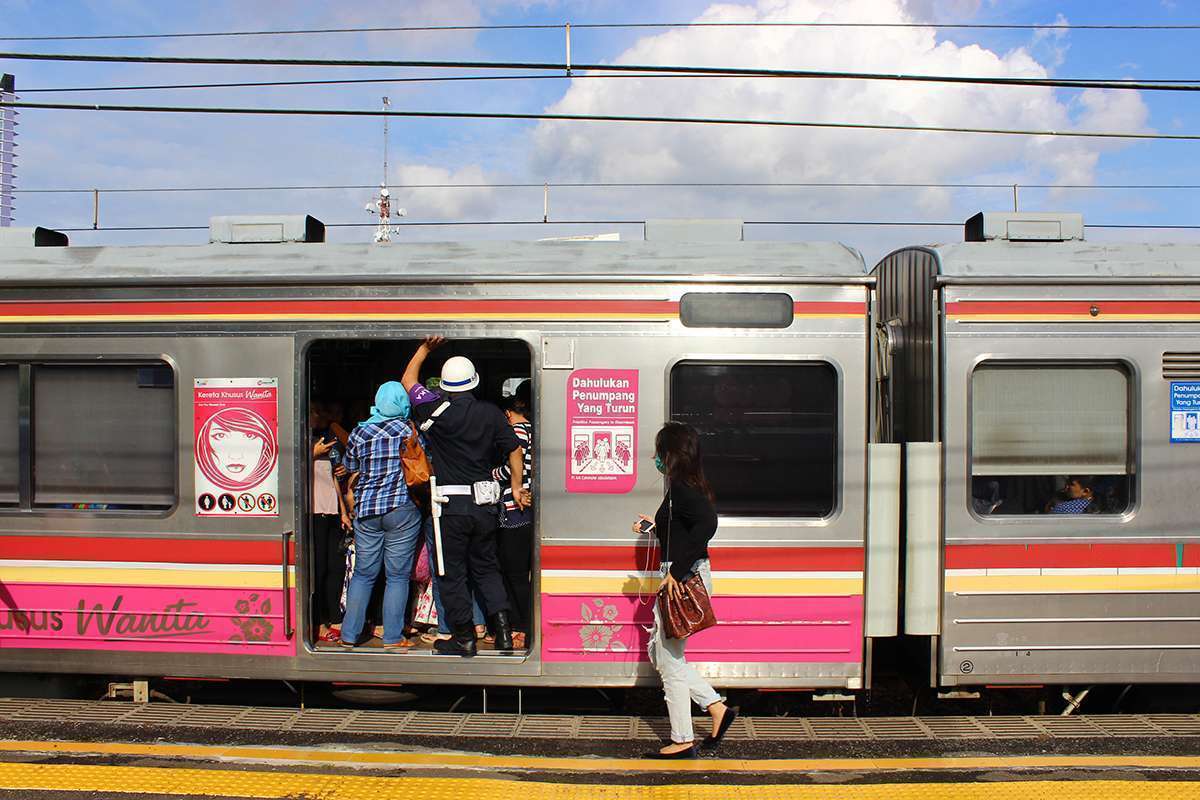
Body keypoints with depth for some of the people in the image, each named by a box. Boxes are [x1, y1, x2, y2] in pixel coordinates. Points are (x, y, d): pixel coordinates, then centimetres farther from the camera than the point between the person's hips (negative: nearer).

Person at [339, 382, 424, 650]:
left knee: (363, 574, 11)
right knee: (398, 576, 3)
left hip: (367, 510, 3)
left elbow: (352, 473, 13)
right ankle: (392, 638, 5)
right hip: (403, 508, -3)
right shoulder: (409, 429, -2)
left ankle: (349, 635, 13)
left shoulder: (359, 432, 5)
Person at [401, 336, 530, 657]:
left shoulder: (437, 411, -8)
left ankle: (464, 638, 13)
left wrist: (426, 347, 11)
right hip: (485, 505, 4)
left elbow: (408, 380, 5)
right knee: (486, 567, 19)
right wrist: (516, 486, 13)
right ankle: (502, 627, 7)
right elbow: (514, 449, 5)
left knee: (452, 573, 7)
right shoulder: (491, 413, 0)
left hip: (452, 507, -4)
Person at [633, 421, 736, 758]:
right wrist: (653, 525, 28)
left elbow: (707, 522, -33)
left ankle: (683, 741, 12)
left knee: (670, 660, 2)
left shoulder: (680, 487, -17)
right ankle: (717, 707, 20)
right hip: (687, 577, 10)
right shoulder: (688, 486, 13)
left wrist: (676, 571, -30)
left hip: (683, 579, -10)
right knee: (662, 653, 19)